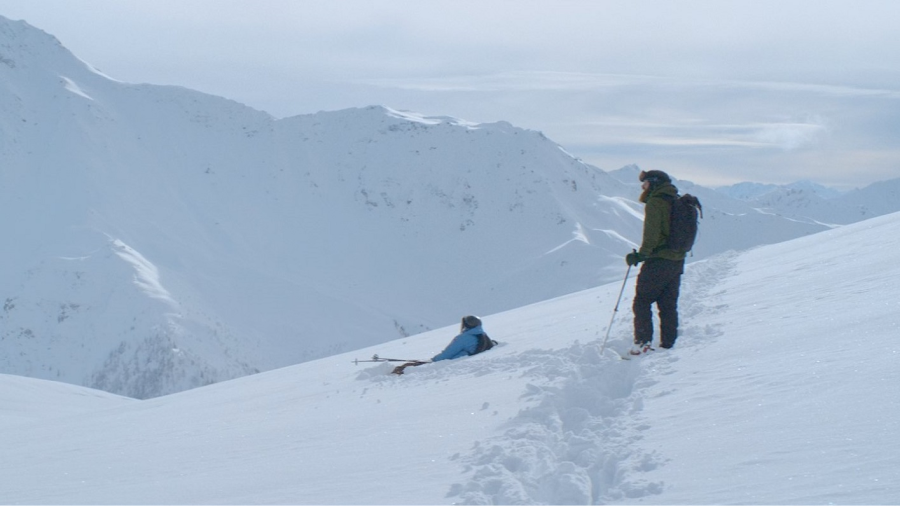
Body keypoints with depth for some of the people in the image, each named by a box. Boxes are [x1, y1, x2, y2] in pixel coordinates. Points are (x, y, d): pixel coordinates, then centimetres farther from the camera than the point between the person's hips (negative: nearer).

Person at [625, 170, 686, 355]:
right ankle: (668, 344, 14)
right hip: (677, 261, 8)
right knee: (668, 305, 13)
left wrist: (642, 254, -18)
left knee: (642, 301, -1)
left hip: (658, 261, -8)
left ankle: (643, 342, -9)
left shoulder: (655, 203, -11)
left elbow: (651, 234, -21)